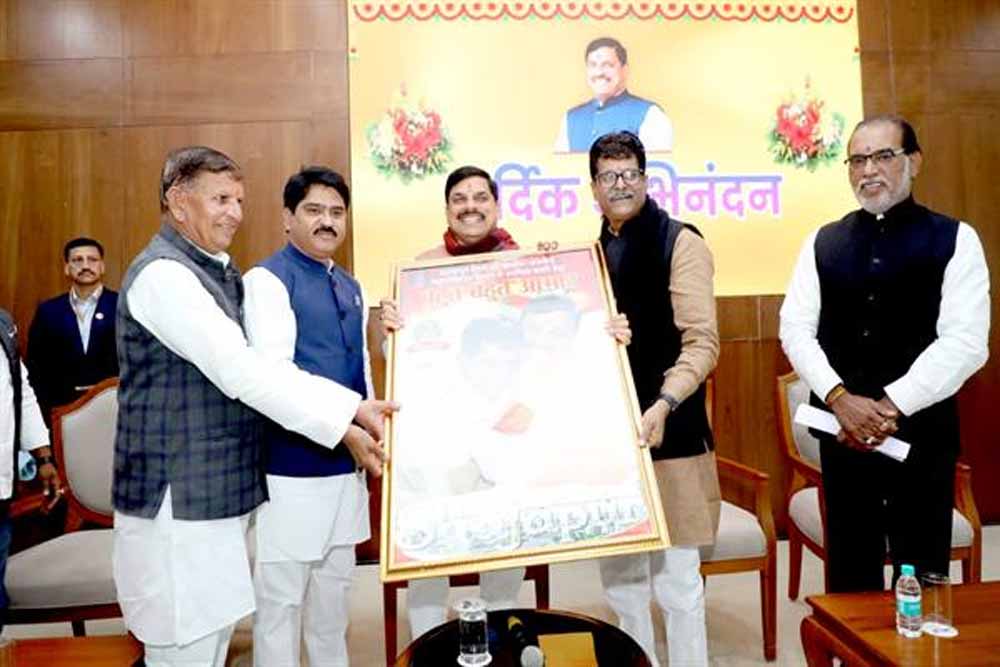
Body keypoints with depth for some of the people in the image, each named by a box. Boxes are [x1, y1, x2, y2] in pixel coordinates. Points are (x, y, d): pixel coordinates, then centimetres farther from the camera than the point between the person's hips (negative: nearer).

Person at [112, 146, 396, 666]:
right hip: (177, 505, -9)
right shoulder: (162, 274, -15)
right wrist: (342, 422, -24)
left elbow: (259, 366, 7)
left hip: (215, 497, 9)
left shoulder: (217, 274, 14)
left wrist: (351, 407, -5)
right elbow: (238, 370, -24)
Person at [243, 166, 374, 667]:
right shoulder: (267, 280, -10)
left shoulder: (351, 288, 12)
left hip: (346, 464, 7)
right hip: (292, 468, -7)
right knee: (280, 597, 3)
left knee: (334, 592, 20)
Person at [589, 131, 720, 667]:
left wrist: (664, 404, -25)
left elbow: (702, 341, -12)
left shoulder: (679, 242, -5)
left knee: (676, 581, 3)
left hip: (668, 436, -6)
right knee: (618, 576, 15)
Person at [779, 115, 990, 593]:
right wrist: (840, 399, -14)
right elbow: (795, 330, 0)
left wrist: (891, 406, -16)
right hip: (841, 431, 2)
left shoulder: (954, 239, -1)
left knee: (921, 575, 11)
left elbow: (966, 343, -11)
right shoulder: (822, 242, 7)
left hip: (921, 431, -2)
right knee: (849, 573, 14)